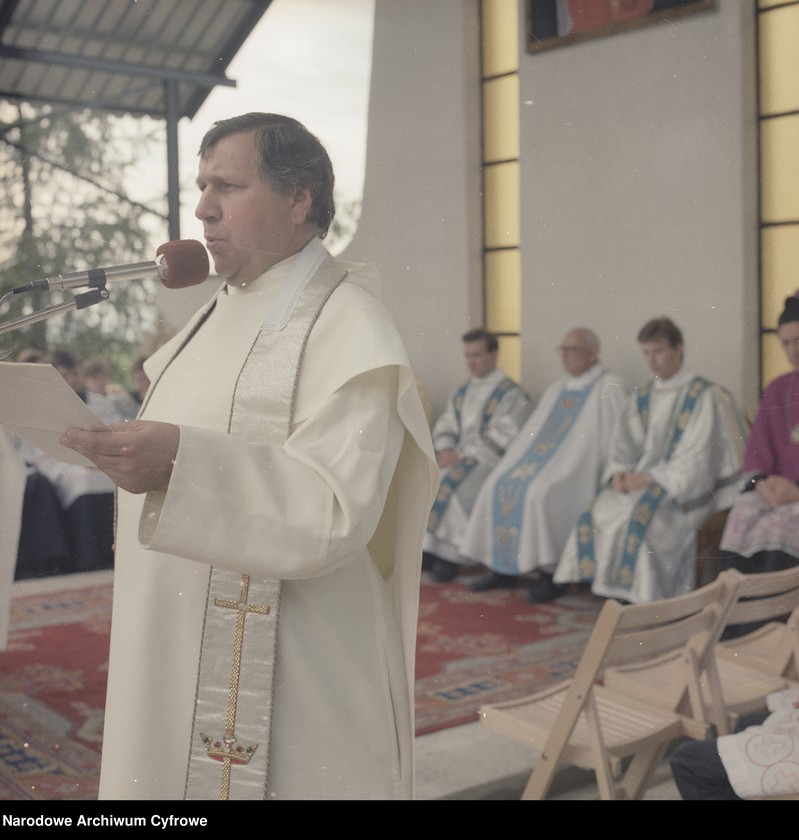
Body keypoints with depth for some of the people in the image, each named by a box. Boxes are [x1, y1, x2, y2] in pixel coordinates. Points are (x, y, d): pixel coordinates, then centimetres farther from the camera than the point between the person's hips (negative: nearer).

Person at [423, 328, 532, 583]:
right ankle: (427, 547, -14)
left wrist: (461, 456, -17)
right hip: (459, 457, 6)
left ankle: (451, 555, -18)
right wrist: (446, 450, -7)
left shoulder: (511, 394, -3)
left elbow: (500, 437, -12)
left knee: (452, 487, -31)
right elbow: (444, 426, 16)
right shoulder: (460, 393, 19)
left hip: (490, 460, -6)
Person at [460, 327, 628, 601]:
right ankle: (502, 568, -7)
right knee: (496, 484, -12)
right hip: (541, 458, 7)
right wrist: (512, 460, 10)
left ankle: (551, 572, -19)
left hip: (579, 467, -7)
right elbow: (533, 430, 23)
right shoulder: (557, 388, 22)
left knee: (540, 491, -32)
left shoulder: (609, 387, -1)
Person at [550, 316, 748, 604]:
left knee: (641, 516, -31)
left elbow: (695, 455, -13)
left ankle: (645, 596, -19)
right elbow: (624, 443, 11)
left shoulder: (703, 396, -6)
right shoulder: (642, 397, 14)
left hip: (685, 485, -6)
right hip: (643, 479, 6)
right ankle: (610, 585, -11)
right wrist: (619, 472, -10)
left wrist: (652, 478, -19)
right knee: (598, 512, -17)